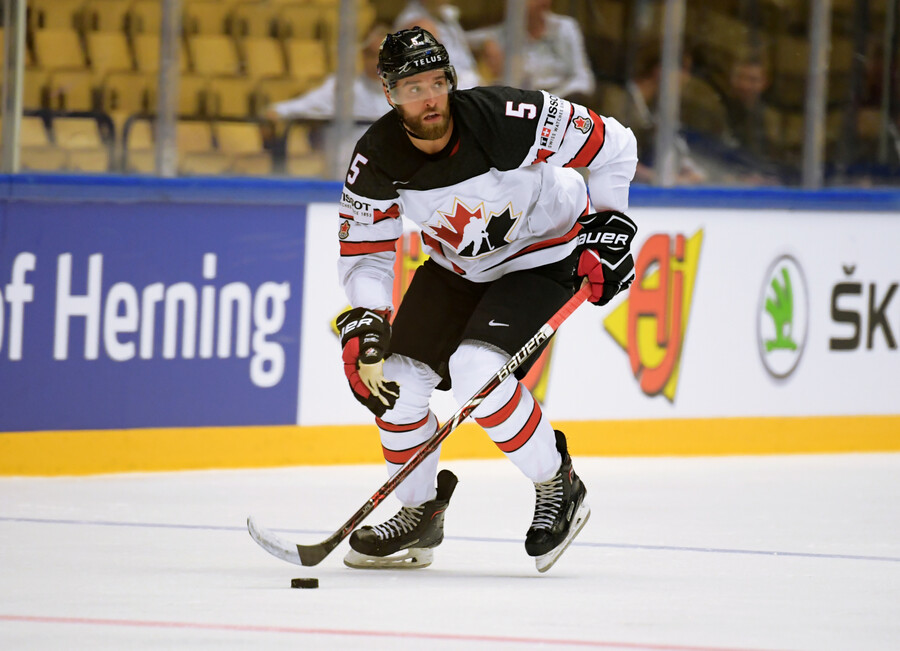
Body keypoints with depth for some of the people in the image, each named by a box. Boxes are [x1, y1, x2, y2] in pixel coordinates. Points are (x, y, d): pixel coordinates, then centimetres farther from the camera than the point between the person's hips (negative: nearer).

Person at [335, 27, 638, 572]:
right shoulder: (377, 160, -20)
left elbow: (612, 145, -18)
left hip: (542, 256, -5)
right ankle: (421, 514, 18)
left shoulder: (510, 119, -31)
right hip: (455, 266, 5)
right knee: (395, 381, -5)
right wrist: (363, 329, -24)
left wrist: (610, 226, -21)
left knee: (476, 371, -26)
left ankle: (558, 487, -5)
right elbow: (366, 255, -9)